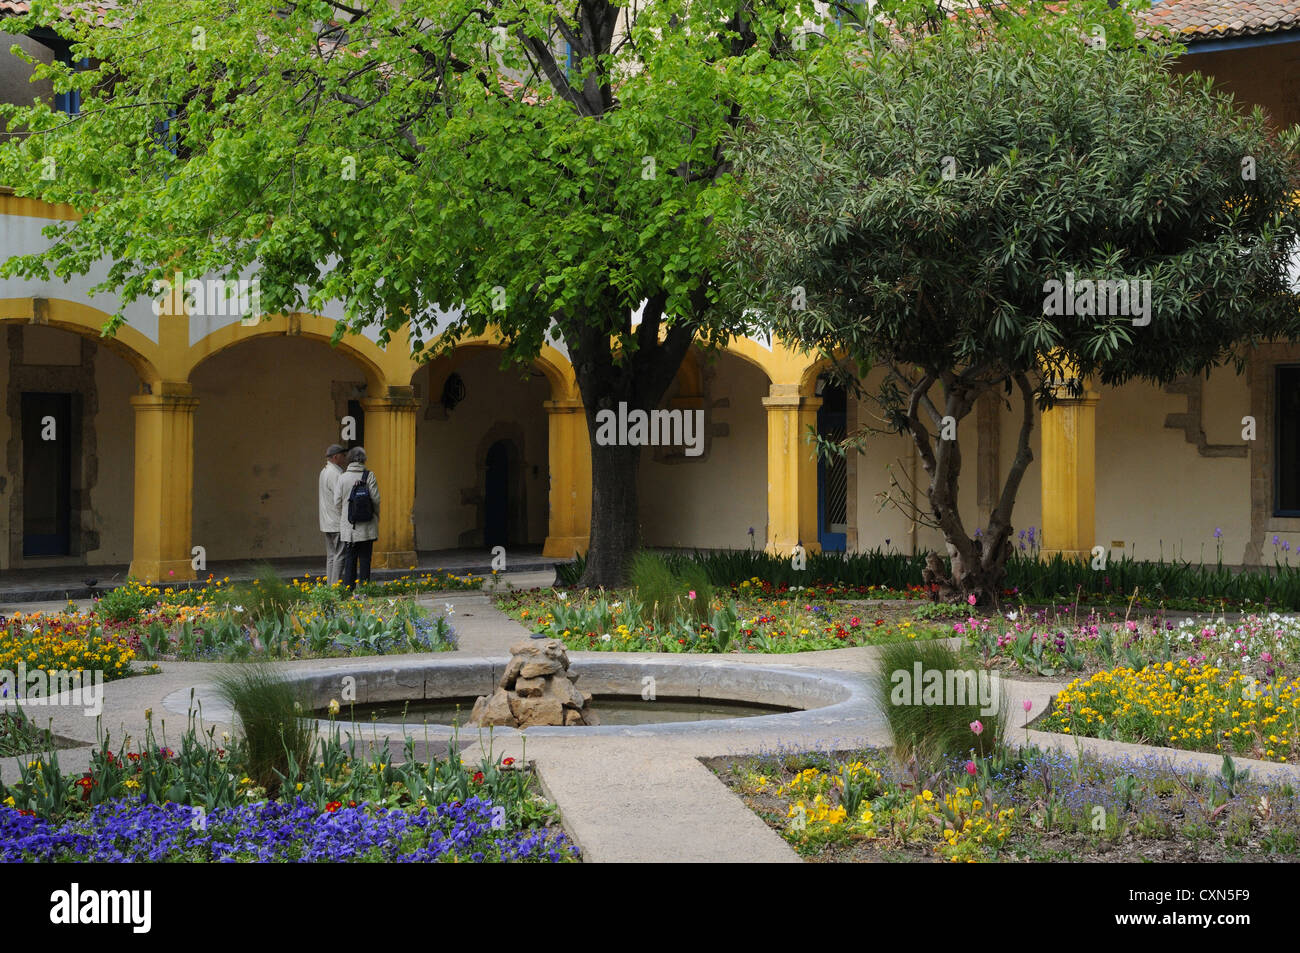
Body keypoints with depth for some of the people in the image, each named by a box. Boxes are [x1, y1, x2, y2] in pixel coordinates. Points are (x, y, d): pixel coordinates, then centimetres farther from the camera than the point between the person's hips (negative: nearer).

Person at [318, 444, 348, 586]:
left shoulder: (324, 471, 16)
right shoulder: (335, 474, -15)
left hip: (327, 523, 10)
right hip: (338, 522, -10)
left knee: (331, 556, 11)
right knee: (339, 555, -8)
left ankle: (330, 585, 13)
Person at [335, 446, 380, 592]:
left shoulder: (342, 477, -2)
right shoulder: (369, 476, -7)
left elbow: (337, 502, 0)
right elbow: (376, 499, -7)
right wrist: (376, 518, 9)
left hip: (348, 527, 1)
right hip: (366, 526, -1)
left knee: (349, 559, 7)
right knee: (365, 559, 4)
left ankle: (349, 589, 6)